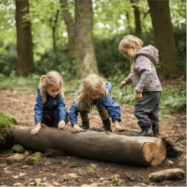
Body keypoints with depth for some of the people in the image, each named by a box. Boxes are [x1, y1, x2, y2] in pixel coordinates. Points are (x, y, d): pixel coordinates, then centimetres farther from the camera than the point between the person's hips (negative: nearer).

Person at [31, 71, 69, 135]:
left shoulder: (59, 94, -26)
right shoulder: (41, 94, -27)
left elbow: (62, 106, -35)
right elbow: (38, 108, -33)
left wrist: (62, 120, -53)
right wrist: (38, 125, -42)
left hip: (56, 115, -1)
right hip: (46, 115, 1)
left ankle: (57, 126, -9)